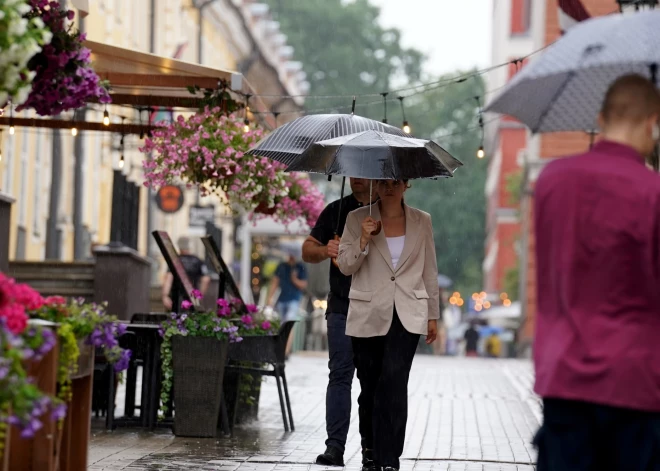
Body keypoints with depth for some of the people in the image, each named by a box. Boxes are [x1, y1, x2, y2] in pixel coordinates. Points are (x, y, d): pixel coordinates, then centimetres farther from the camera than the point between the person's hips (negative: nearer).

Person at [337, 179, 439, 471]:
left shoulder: (421, 222, 7)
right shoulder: (357, 219, 3)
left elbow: (429, 271, 12)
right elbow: (345, 266, 1)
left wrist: (433, 315, 12)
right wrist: (363, 241, -16)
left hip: (407, 315, -1)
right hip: (368, 315, 1)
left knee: (394, 381, -16)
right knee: (370, 387, 7)